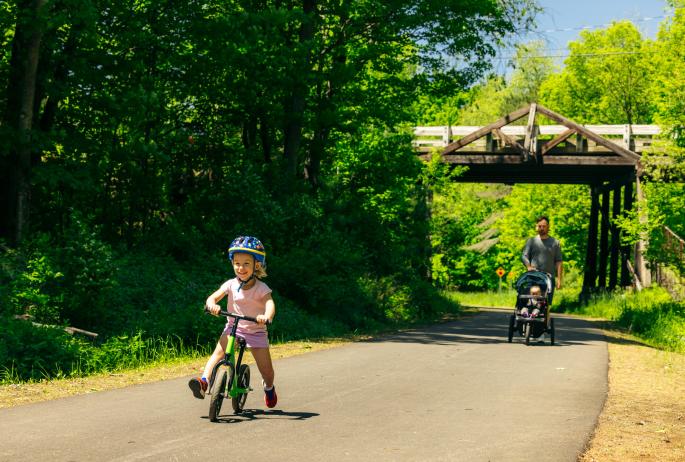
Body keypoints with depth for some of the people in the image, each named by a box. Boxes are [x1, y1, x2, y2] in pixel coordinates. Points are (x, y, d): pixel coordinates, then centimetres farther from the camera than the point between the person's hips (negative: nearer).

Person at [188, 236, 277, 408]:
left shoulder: (261, 288, -15)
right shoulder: (231, 284, -8)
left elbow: (270, 303, -32)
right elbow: (212, 297, -17)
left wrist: (267, 316, -55)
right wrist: (212, 305, -42)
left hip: (256, 331, -1)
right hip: (233, 327, 1)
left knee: (266, 372, 1)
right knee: (219, 350, -28)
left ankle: (269, 388, 35)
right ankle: (204, 381, -39)